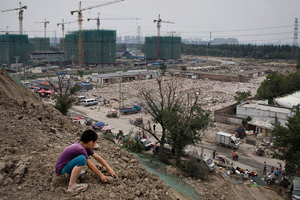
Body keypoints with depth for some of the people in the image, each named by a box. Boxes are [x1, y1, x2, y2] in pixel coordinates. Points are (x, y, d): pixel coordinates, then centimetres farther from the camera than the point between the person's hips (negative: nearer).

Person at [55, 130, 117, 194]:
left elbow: (97, 157, 5)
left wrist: (109, 169, 5)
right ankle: (72, 186, -26)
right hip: (61, 169, -10)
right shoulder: (80, 149, -26)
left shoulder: (85, 147, 1)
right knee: (82, 159, -33)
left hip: (66, 165, 10)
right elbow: (90, 165, -20)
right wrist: (101, 176, -9)